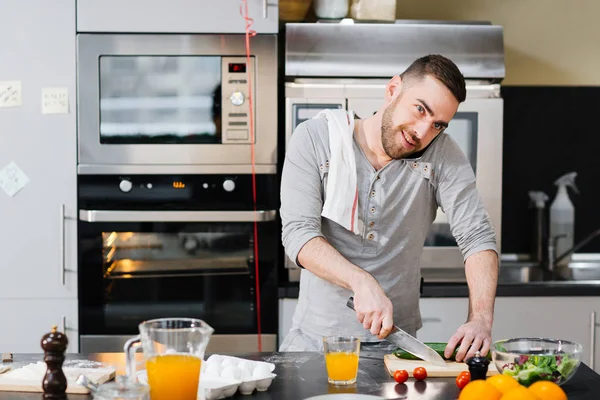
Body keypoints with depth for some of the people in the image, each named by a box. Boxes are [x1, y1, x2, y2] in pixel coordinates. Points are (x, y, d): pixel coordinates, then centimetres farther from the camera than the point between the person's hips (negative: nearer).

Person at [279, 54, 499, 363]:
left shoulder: (442, 155, -2)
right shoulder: (314, 139, -5)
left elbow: (477, 238, -8)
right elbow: (298, 233, -13)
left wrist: (480, 319, -25)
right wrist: (361, 282, -29)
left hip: (396, 339, 1)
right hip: (315, 337, -1)